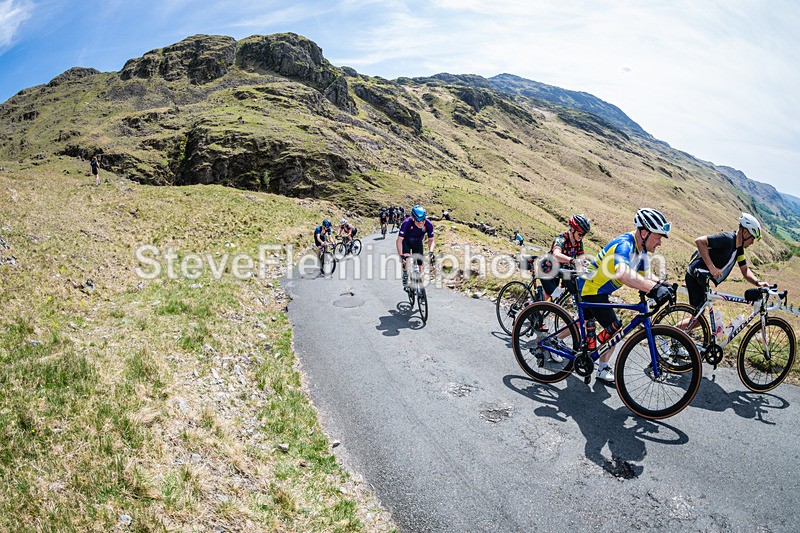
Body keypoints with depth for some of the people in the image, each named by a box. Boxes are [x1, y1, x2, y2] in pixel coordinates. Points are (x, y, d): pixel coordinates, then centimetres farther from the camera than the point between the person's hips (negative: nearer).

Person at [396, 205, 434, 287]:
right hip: (406, 241, -2)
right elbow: (399, 240, -34)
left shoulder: (428, 225, -30)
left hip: (418, 243, 3)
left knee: (420, 263, -3)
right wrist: (400, 255, -45)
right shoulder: (407, 223, -37)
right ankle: (405, 276, -8)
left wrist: (431, 251, -34)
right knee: (406, 257, -28)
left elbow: (431, 240, -16)